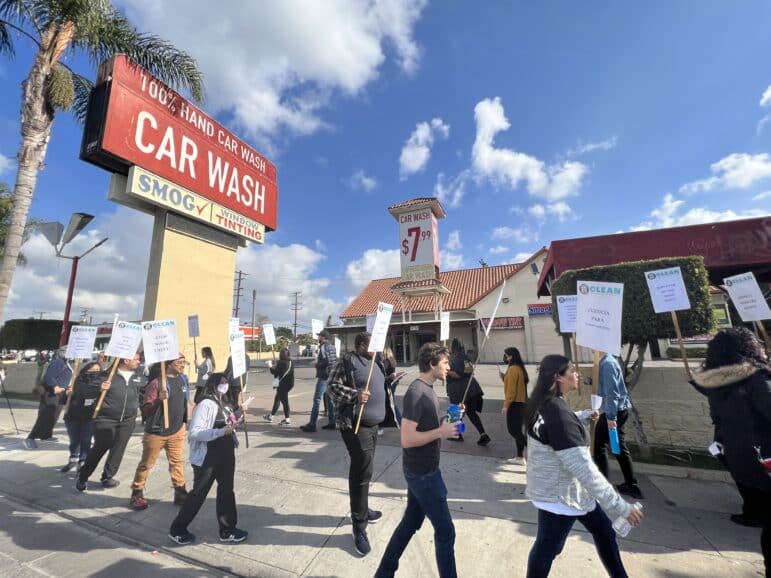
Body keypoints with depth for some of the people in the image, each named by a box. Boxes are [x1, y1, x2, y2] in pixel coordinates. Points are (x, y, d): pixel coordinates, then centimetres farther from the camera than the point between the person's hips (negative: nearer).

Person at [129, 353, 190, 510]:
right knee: (146, 464, 12)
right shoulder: (157, 382, -18)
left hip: (177, 431, 5)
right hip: (156, 432, -5)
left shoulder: (183, 380, 3)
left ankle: (180, 493, 21)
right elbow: (144, 410, -18)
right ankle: (137, 494, 31)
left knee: (177, 462, 12)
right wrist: (159, 400, -35)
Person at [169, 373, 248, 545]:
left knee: (226, 490, 16)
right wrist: (221, 431, -33)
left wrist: (236, 417, 2)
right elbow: (194, 432, -28)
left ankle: (227, 530, 31)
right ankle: (177, 530, 33)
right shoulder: (205, 404, -21)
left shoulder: (223, 404, 6)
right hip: (207, 457, -8)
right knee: (198, 494, 9)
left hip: (226, 454, 8)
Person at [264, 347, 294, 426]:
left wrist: (271, 367, 6)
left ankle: (287, 420, 3)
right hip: (289, 383, 8)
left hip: (283, 384, -8)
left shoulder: (281, 362, -16)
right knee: (277, 398, 21)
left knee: (284, 401, -1)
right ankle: (271, 416, 35)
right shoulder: (290, 362, 5)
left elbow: (275, 372, -12)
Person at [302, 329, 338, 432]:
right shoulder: (332, 347, 14)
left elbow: (327, 361, -23)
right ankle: (332, 422, 17)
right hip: (331, 376, 9)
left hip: (324, 376, -9)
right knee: (329, 399, 13)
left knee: (317, 399, -5)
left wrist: (316, 365, -9)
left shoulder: (324, 347, -12)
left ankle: (312, 424, -3)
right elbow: (335, 361, 15)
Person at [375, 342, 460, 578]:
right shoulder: (416, 392, -26)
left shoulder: (427, 389, 4)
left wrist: (446, 421, 0)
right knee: (445, 531, 8)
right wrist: (441, 432, -22)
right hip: (423, 472, -9)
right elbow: (407, 439, -27)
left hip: (421, 469, 9)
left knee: (410, 522, 22)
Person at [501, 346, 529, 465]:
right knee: (518, 430, 14)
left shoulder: (513, 369, -17)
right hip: (521, 403, 10)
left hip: (515, 404, -10)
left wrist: (506, 405, -17)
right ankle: (520, 457, 21)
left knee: (513, 430, -4)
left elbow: (511, 390, -20)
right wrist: (504, 377, 9)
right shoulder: (519, 368, 13)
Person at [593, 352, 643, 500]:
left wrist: (611, 416, -22)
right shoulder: (609, 361, 11)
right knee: (620, 447, 17)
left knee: (600, 445, 2)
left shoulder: (607, 363, -19)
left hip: (614, 411, -9)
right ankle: (631, 484, 26)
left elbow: (611, 392, -23)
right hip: (621, 409, 9)